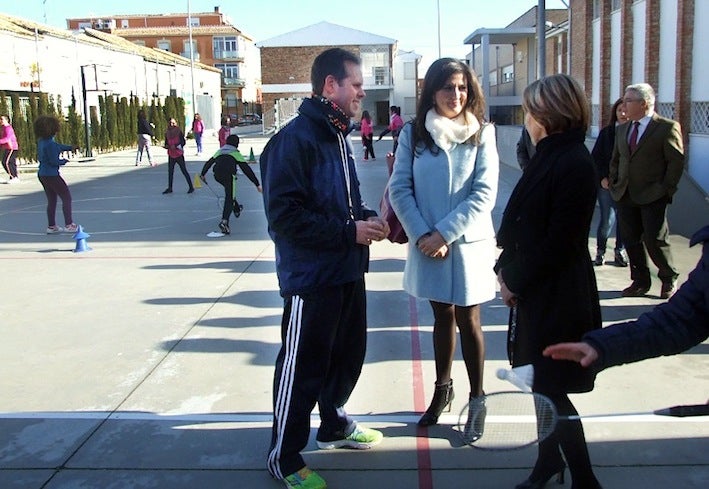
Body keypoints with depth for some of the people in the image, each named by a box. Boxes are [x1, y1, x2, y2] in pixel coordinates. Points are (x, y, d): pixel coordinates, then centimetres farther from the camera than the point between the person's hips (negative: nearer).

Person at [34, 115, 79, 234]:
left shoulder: (42, 141, 7)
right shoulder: (49, 143, -22)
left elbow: (57, 146, 21)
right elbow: (54, 161, -21)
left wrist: (70, 147, 10)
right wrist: (64, 161, -3)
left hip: (42, 174, 9)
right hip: (51, 175, -9)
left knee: (51, 200, 16)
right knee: (66, 197, 1)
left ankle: (51, 226, 19)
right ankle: (69, 224, 1)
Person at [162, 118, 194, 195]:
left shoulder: (179, 131, -7)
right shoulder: (167, 133, 7)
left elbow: (183, 142, -9)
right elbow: (166, 143, 15)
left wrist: (175, 146, -20)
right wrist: (166, 146, -7)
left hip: (179, 154, -5)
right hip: (171, 155, 5)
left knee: (184, 171, -3)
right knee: (170, 171, 9)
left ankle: (191, 187, 4)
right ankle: (170, 188, 18)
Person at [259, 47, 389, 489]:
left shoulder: (339, 136, 11)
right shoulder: (294, 140, -18)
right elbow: (285, 215, -23)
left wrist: (368, 217, 1)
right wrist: (349, 232, -21)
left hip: (348, 271, 9)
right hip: (311, 276, -9)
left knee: (348, 354, 21)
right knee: (302, 369, 3)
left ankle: (334, 425, 43)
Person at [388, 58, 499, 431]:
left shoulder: (482, 133, -4)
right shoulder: (413, 133, -1)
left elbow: (484, 194, -11)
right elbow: (399, 189, -3)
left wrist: (445, 233, -16)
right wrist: (422, 235, -13)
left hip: (468, 243, -1)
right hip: (428, 244, 2)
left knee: (468, 320, 8)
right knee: (442, 317, 15)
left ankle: (477, 396, 23)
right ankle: (442, 389, 32)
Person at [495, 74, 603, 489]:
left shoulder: (575, 164, -19)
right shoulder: (548, 156, 10)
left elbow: (560, 242, -21)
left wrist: (516, 281, -14)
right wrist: (506, 268, 2)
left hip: (558, 295, -9)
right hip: (534, 289, 9)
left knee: (551, 388, -1)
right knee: (540, 381, 17)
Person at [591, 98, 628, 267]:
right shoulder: (606, 132, 3)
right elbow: (596, 156, 4)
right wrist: (602, 178, -5)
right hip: (607, 183, 0)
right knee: (607, 219, -3)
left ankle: (620, 251, 20)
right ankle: (600, 251, 14)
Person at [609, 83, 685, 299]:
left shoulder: (668, 127, -7)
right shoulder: (622, 129, 12)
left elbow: (676, 161, -9)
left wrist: (667, 190, -12)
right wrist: (614, 183, 9)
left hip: (653, 197, -6)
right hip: (625, 196, 6)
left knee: (655, 240, -3)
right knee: (631, 240, 8)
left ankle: (669, 279, 20)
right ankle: (640, 281, 22)